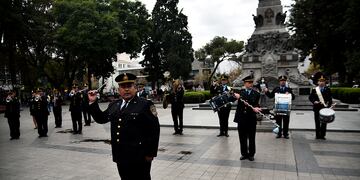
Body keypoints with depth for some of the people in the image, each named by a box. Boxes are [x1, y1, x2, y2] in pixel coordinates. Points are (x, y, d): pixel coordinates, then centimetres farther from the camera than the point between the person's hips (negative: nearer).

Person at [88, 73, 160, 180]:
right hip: (121, 157, 6)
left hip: (139, 158, -6)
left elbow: (154, 130, -11)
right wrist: (93, 102, 9)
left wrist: (150, 153, -12)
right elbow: (101, 119, 20)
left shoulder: (146, 105, -9)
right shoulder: (114, 105, 10)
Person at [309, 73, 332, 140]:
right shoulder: (314, 89, 3)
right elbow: (310, 97, 5)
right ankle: (317, 135, 14)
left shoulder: (328, 89, 5)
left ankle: (322, 135, 13)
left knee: (324, 122, 3)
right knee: (317, 122, 5)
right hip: (317, 108, 0)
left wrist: (328, 105, -11)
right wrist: (314, 101, -13)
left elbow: (330, 99, 4)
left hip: (325, 108, 0)